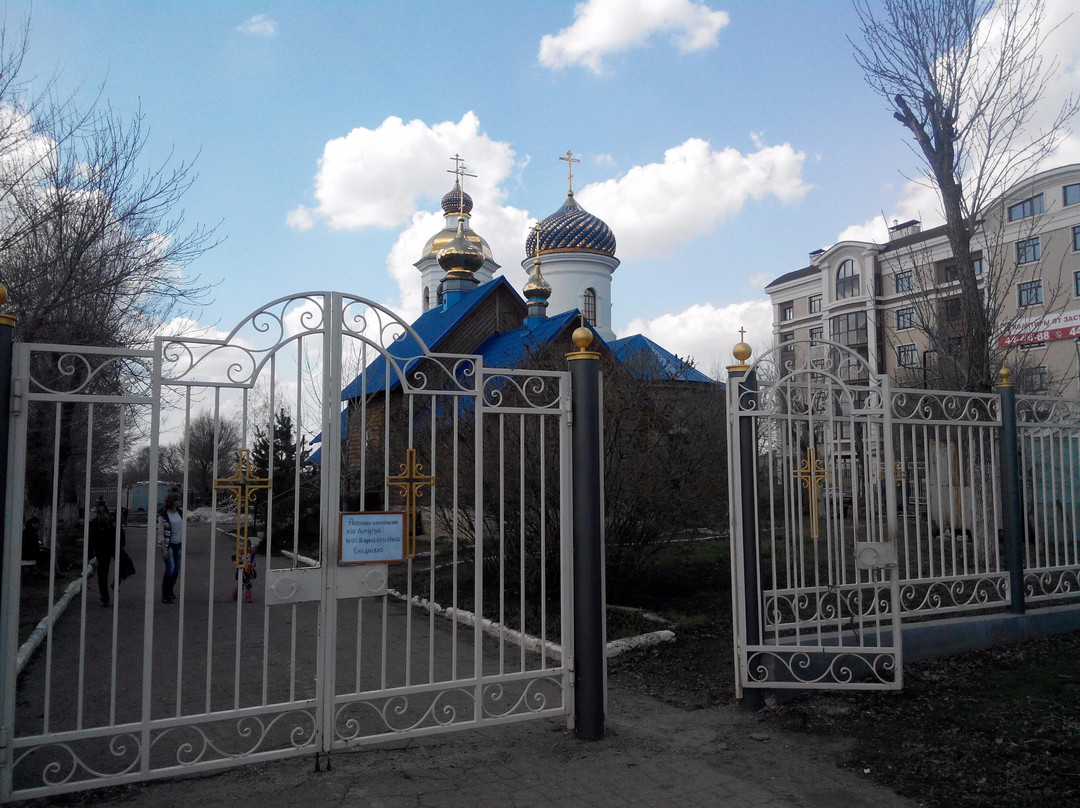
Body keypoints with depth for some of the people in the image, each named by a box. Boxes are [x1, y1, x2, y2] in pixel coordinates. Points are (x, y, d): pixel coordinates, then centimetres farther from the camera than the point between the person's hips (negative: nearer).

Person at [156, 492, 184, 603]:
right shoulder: (163, 515, -11)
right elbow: (160, 533, -11)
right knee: (170, 568, -13)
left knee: (176, 570, 9)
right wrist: (164, 549, -15)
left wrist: (183, 546, 13)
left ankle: (170, 591, 28)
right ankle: (165, 595, -6)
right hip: (168, 545, -6)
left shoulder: (180, 513, 7)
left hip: (178, 545, 6)